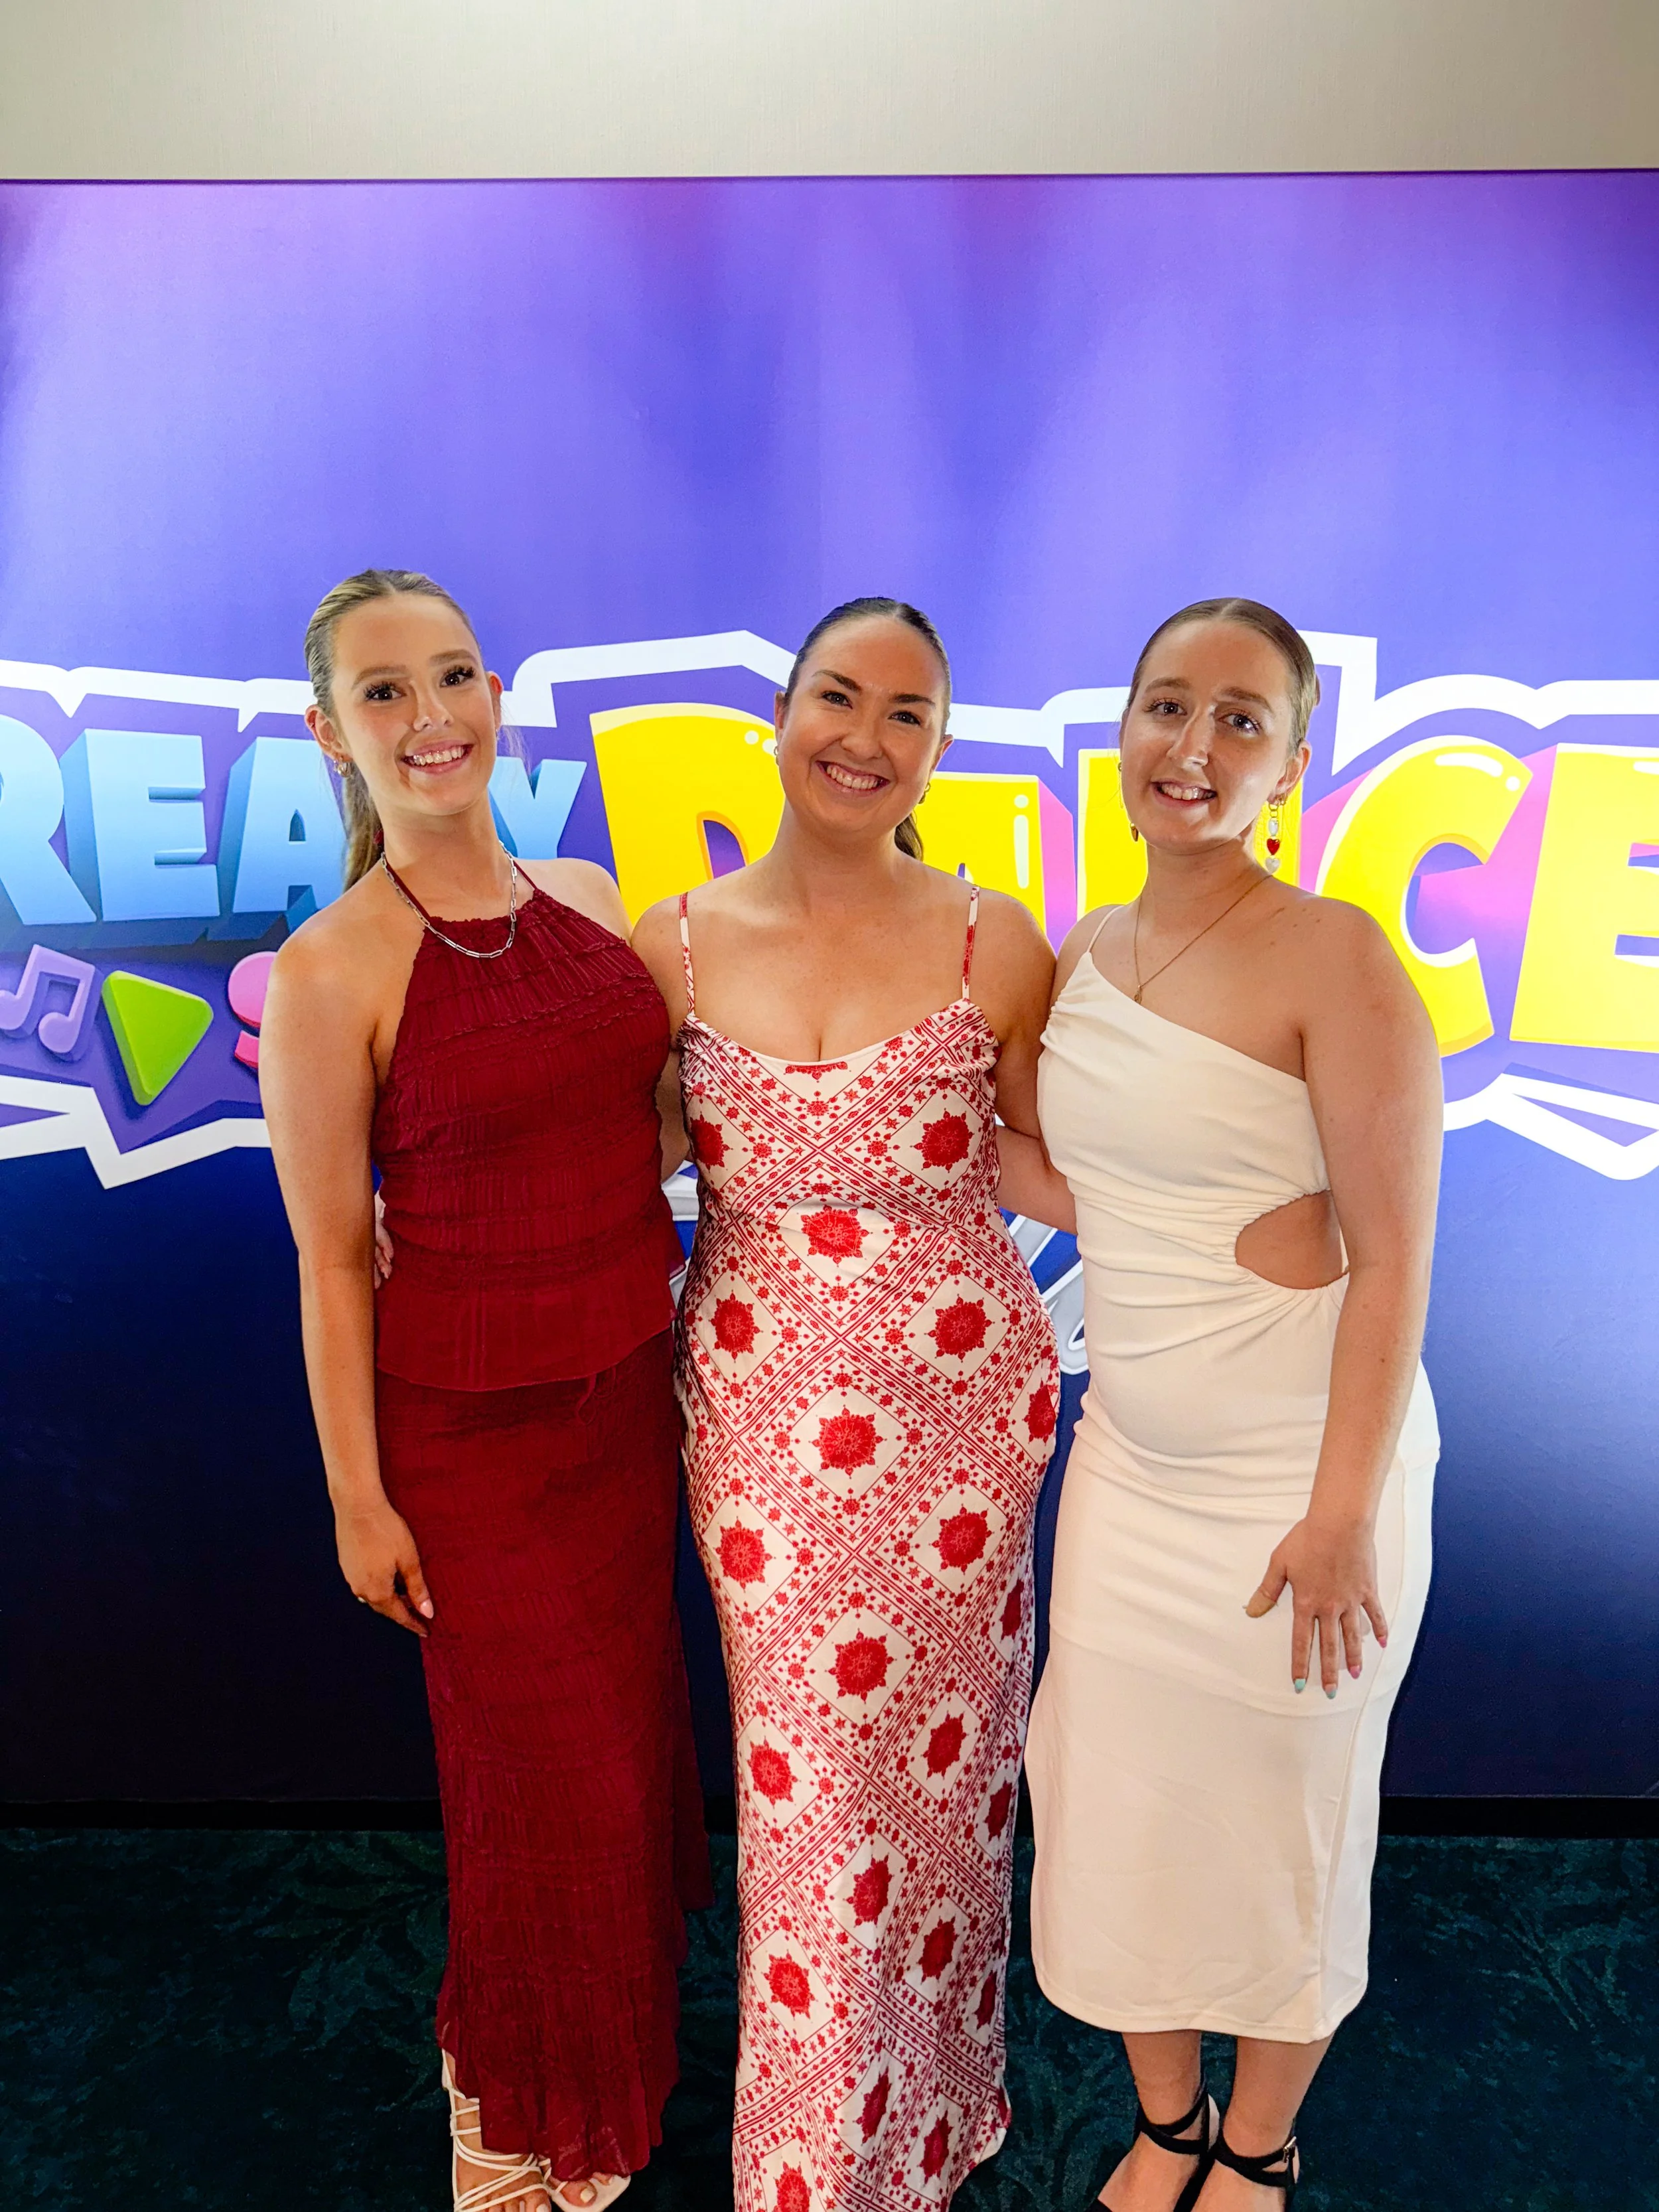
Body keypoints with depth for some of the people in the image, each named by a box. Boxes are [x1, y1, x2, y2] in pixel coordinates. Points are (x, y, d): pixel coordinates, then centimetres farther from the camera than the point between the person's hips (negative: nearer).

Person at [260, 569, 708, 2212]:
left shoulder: (587, 902, 1)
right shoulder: (332, 971, -15)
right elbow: (330, 1260, -11)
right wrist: (358, 1496, -7)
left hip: (631, 1386, 6)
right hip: (471, 1425, -5)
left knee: (629, 1711, 21)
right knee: (536, 1763, 12)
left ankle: (618, 2041, 51)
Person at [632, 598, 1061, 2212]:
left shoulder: (995, 945, -5)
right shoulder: (675, 946, -2)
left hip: (959, 1401, 0)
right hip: (759, 1411, 1)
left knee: (938, 1761, 16)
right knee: (804, 1772, 12)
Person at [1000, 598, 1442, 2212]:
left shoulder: (1333, 957, -15)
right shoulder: (1077, 960, 4)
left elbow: (1393, 1261, -15)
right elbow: (1075, 1194, 7)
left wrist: (1345, 1510, -17)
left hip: (1300, 1470, -5)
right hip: (1130, 1458, 6)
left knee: (1283, 1830, 15)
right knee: (1122, 1808, 17)